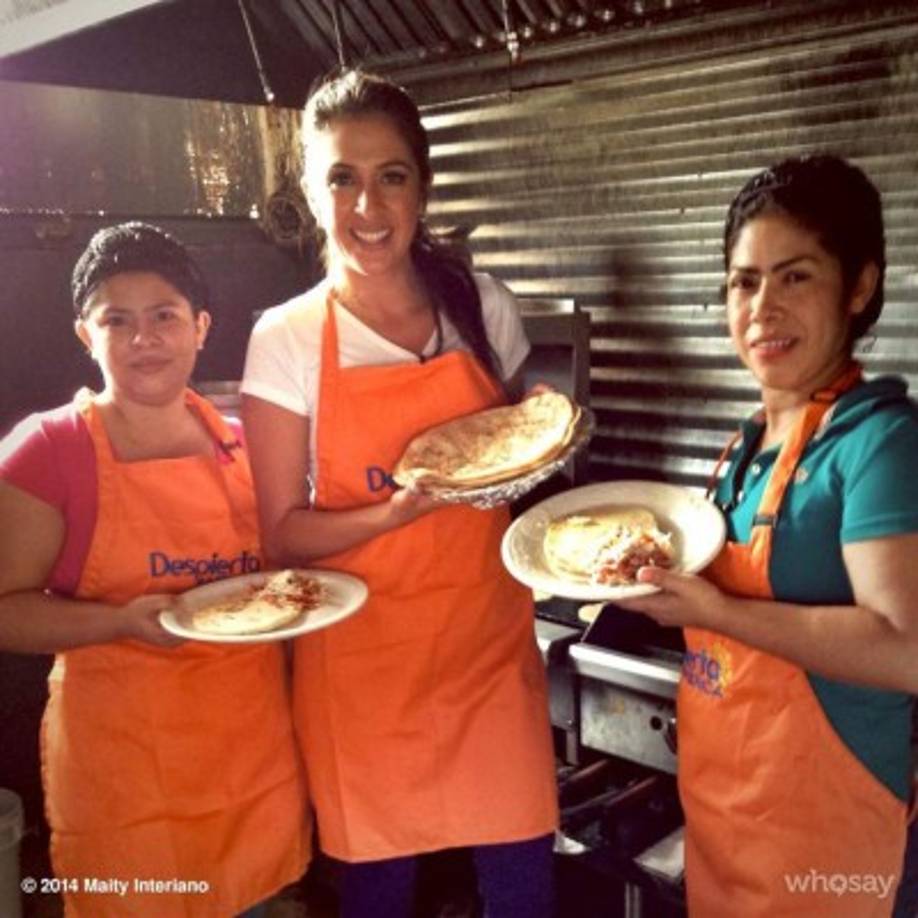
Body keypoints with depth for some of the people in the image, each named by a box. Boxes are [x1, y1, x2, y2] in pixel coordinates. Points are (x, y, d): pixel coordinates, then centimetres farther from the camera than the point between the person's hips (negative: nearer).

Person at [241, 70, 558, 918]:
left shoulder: (484, 307, 0)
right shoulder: (286, 340, -7)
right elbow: (284, 535, -6)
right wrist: (399, 511, -22)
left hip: (490, 635, 2)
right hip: (365, 650, -2)